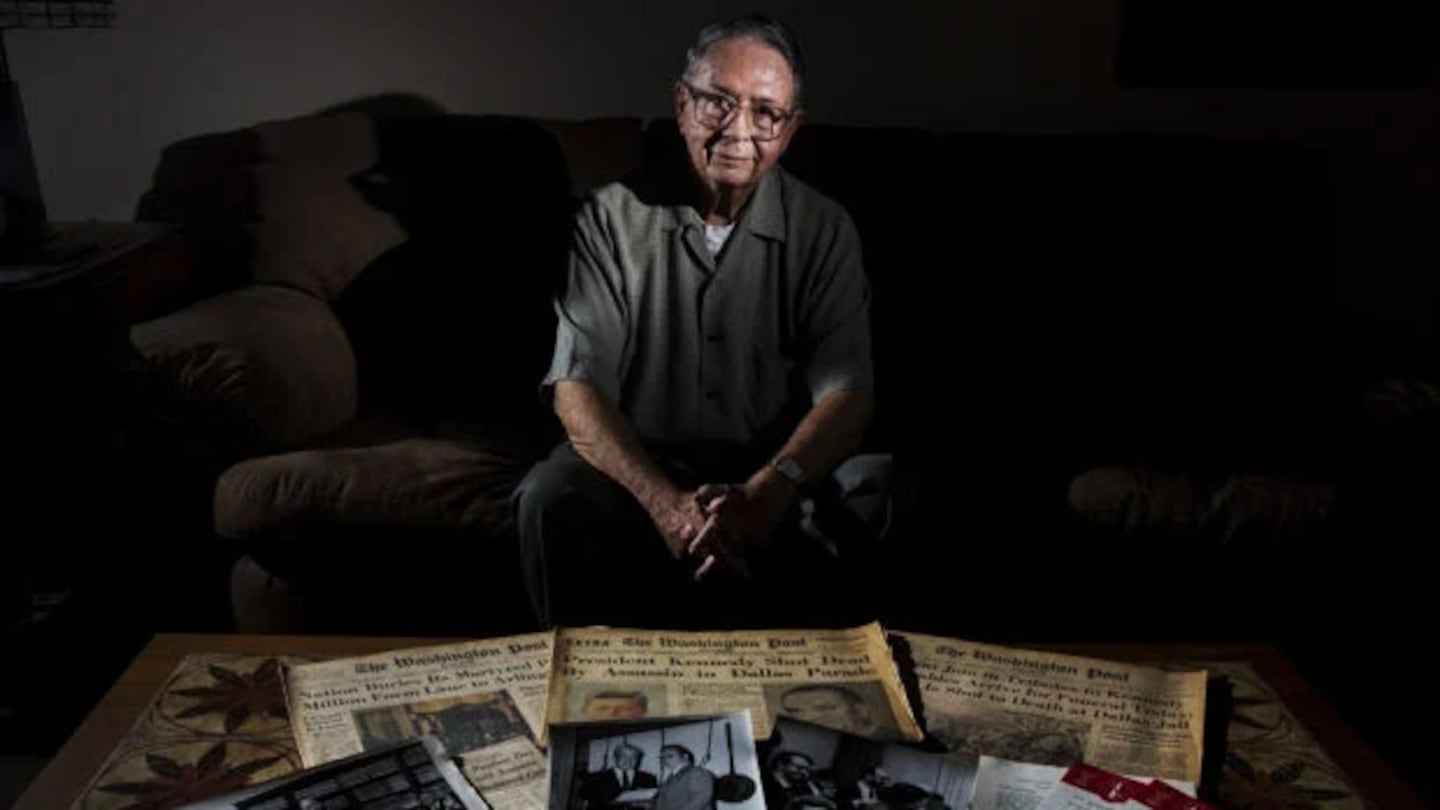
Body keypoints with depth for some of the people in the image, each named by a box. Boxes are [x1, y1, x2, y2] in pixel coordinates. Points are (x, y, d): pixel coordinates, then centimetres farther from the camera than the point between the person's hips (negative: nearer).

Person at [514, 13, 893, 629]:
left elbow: (846, 394, -11)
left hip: (774, 476, 1)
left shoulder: (824, 231, -3)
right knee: (551, 501, -30)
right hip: (639, 466, 0)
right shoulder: (613, 217, -5)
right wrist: (662, 501, -29)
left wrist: (763, 496, -31)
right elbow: (577, 386, -12)